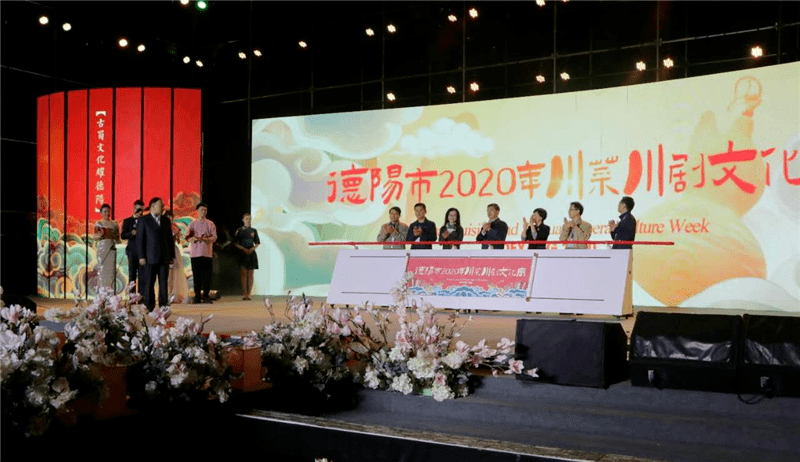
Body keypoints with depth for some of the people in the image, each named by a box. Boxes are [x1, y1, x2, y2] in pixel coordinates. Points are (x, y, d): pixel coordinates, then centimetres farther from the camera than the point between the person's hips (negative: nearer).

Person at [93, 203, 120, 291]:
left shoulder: (114, 224, 11)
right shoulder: (98, 224, 5)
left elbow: (118, 238, 13)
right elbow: (95, 237, 2)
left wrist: (114, 236, -9)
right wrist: (100, 235, -18)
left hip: (111, 248, 2)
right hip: (102, 248, -2)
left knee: (111, 270, -3)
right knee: (102, 269, -3)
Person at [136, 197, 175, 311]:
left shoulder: (166, 220, 15)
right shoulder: (143, 220, 2)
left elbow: (170, 238, 17)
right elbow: (139, 239, -2)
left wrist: (172, 255, 12)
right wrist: (141, 256, -9)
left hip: (164, 257, 4)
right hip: (150, 258, -3)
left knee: (164, 282, 1)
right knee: (149, 283, 0)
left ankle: (163, 304, 3)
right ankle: (149, 306, 6)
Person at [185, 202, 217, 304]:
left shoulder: (210, 224, 10)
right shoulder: (192, 224, 13)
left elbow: (214, 237, 0)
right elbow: (187, 237, 4)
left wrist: (204, 239, -16)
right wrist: (195, 238, -17)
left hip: (207, 253, -1)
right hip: (195, 253, 1)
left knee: (207, 275, -3)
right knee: (196, 275, -1)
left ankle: (206, 296, 1)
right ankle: (197, 296, 5)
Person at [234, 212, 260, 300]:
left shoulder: (254, 230, 8)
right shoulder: (239, 230, 2)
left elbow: (257, 243, 11)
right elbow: (235, 243, 1)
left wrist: (253, 248, -8)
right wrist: (243, 248, -13)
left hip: (251, 253, 2)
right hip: (242, 253, -2)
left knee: (250, 274, 1)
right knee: (244, 274, -2)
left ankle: (249, 294, 3)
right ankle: (244, 294, -1)